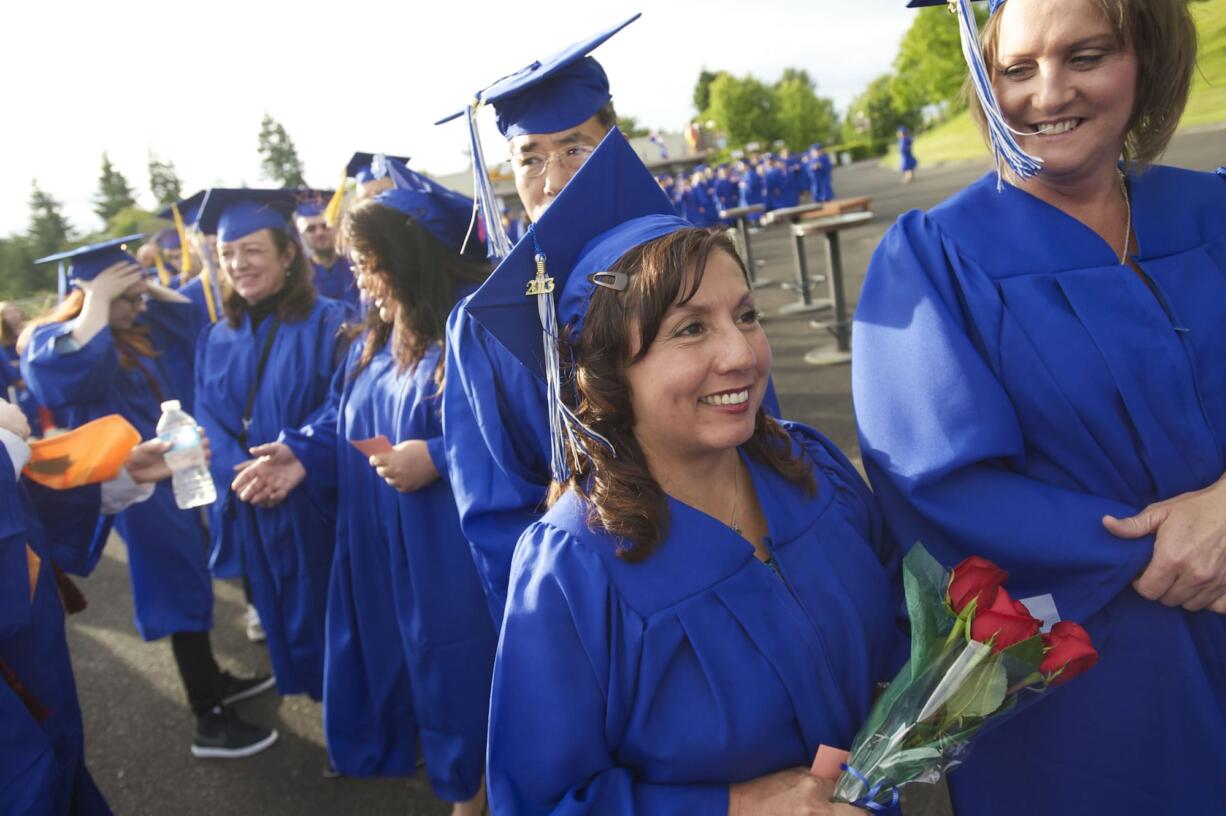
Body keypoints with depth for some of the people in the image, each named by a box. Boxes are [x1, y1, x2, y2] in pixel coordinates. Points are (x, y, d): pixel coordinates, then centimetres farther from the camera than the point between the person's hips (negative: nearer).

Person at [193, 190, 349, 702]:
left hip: (320, 506, -5)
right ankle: (311, 689, 36)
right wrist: (240, 471, -14)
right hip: (253, 512, 5)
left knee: (329, 616, 5)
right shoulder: (218, 340, 9)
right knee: (283, 618, 16)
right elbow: (208, 422, 5)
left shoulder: (327, 323, -8)